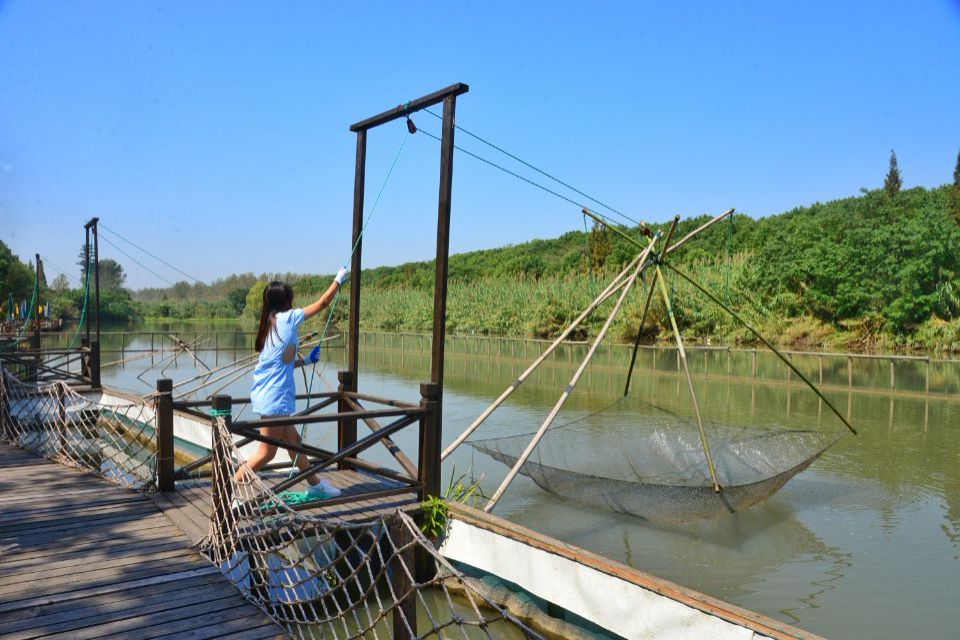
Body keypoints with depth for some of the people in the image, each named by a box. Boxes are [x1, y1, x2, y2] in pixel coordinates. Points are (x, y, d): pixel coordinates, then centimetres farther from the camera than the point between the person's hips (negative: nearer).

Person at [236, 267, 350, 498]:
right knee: (266, 452, -2)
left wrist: (306, 360, 24)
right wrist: (339, 280, 9)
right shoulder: (286, 318, -10)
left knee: (293, 440, 18)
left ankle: (314, 484, 31)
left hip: (272, 397, 10)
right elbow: (322, 303, -3)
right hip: (274, 398, -10)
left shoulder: (271, 323, 13)